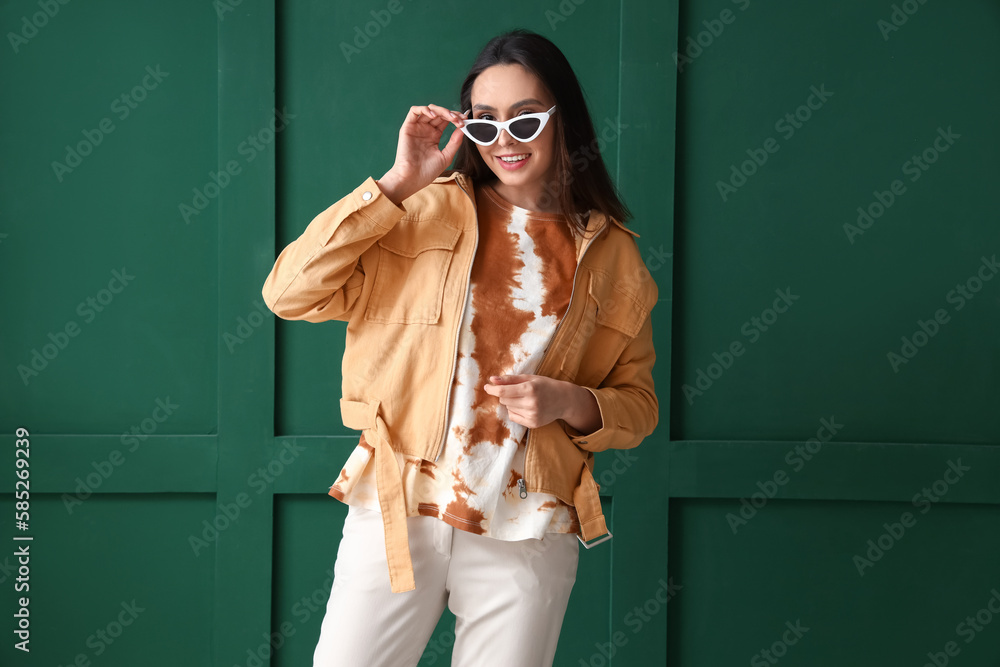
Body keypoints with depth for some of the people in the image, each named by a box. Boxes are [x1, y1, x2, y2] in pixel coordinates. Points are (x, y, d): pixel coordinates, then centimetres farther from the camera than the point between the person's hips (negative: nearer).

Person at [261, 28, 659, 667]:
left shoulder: (613, 256, 5)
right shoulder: (425, 214, 1)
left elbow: (637, 404, 11)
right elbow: (289, 293, -9)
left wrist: (570, 403, -11)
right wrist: (398, 183, -12)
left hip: (527, 538, 1)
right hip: (398, 513, -1)